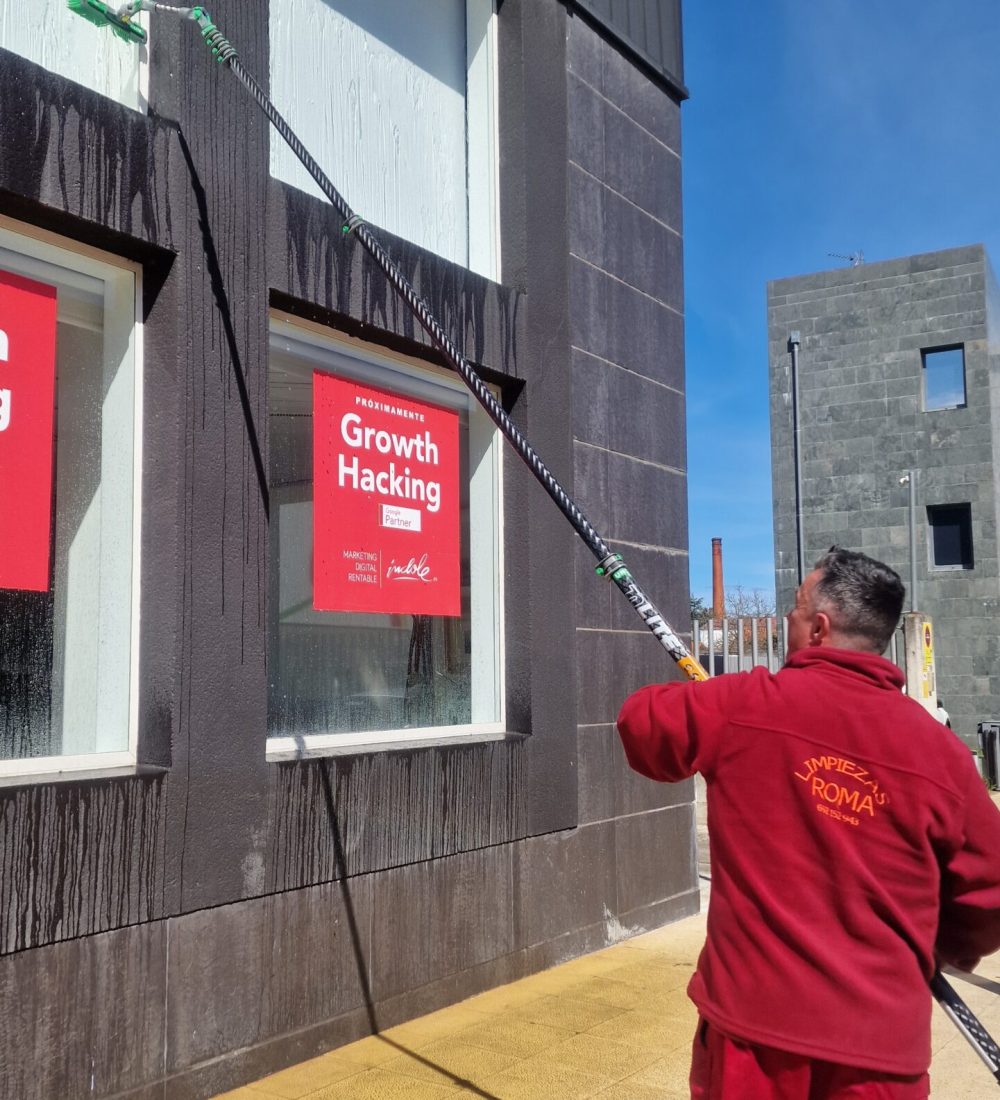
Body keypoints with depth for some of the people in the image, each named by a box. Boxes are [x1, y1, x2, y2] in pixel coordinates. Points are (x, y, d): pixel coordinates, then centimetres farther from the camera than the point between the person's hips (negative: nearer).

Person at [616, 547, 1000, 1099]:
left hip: (756, 1017, -1)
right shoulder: (942, 752, -5)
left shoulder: (744, 704, -10)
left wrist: (688, 696, 28)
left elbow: (641, 723, 8)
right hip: (881, 1039, 1)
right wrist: (943, 949, 25)